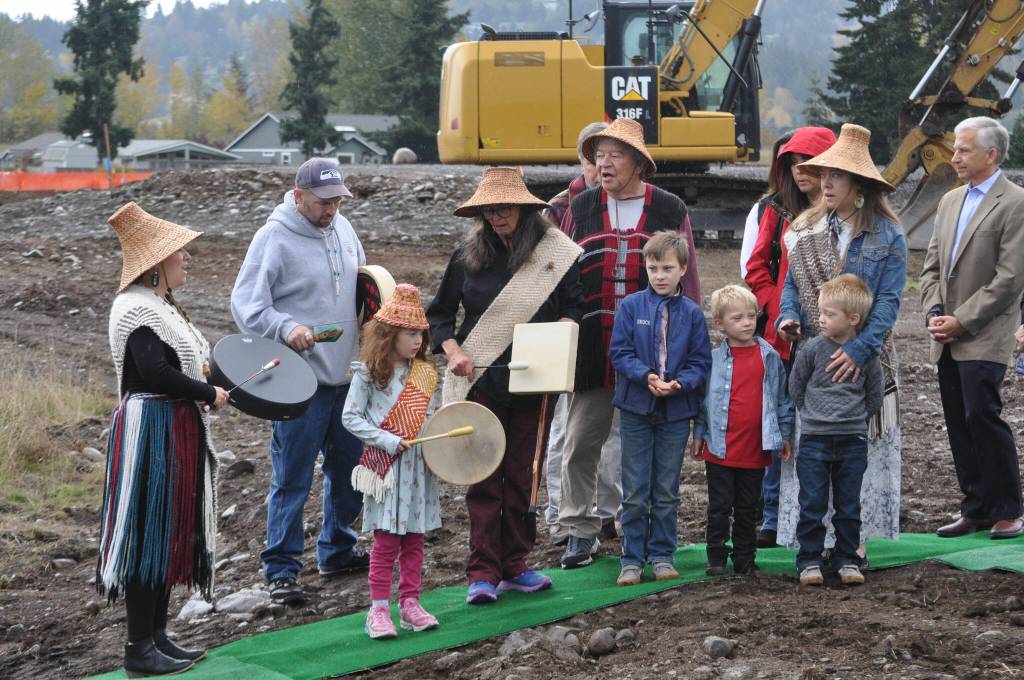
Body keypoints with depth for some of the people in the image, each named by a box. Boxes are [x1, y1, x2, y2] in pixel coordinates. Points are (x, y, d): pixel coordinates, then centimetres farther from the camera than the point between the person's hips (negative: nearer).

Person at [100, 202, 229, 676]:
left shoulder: (161, 306, 14)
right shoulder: (137, 309, -18)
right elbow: (155, 373, -27)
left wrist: (205, 373, 1)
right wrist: (208, 393, -15)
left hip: (175, 432, 10)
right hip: (150, 431, -10)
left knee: (171, 532, 15)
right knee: (149, 533, -4)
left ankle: (157, 636, 23)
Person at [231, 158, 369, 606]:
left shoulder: (342, 229, 10)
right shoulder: (274, 238, -12)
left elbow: (364, 283, 25)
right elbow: (245, 305, -14)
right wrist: (286, 328, -29)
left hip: (347, 376, 7)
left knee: (349, 468, 16)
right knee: (292, 478, -4)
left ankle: (337, 551, 32)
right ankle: (281, 568, 4)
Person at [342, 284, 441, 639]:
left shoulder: (424, 373, 9)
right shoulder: (369, 372, -7)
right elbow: (350, 416, -7)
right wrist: (386, 440, -16)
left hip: (418, 464, 5)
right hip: (386, 464, -5)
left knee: (414, 538, 9)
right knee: (386, 540, -3)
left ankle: (409, 603, 17)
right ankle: (379, 608, 3)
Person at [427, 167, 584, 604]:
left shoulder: (556, 253, -1)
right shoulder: (469, 254, 3)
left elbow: (574, 306, 6)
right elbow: (439, 313, 11)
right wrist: (452, 350, -5)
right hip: (479, 381, 0)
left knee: (522, 477, 8)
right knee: (483, 478, -2)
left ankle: (514, 566, 19)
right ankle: (483, 573, 2)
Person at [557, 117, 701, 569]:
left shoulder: (670, 210, 4)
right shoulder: (581, 209, 8)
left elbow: (687, 278, 5)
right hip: (591, 351, 1)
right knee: (580, 442, 0)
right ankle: (580, 531, 10)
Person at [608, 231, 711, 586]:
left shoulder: (692, 313, 1)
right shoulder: (631, 306, -2)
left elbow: (700, 361, 1)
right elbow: (620, 353, -5)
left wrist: (680, 383, -17)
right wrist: (646, 376, -21)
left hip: (676, 411, 1)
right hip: (636, 408, -1)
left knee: (667, 491, 10)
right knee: (635, 493, 3)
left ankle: (662, 556, 20)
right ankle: (632, 560, 10)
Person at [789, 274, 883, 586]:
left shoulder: (867, 355, -2)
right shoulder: (812, 349, -3)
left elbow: (874, 398, 8)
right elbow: (796, 388, 8)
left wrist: (852, 416, 7)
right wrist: (816, 413, 9)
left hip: (852, 441, 1)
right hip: (814, 439, 0)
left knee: (849, 506, 8)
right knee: (812, 504, 1)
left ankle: (847, 559, 18)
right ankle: (809, 560, 10)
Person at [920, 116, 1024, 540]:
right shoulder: (950, 201, 16)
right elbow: (931, 265, 17)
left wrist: (960, 321, -14)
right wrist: (934, 312, 0)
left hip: (983, 339, -7)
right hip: (948, 341, 7)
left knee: (982, 417, -11)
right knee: (959, 425, 8)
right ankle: (976, 510, 15)